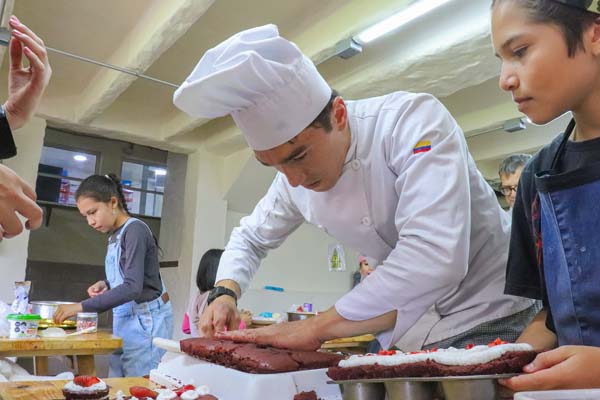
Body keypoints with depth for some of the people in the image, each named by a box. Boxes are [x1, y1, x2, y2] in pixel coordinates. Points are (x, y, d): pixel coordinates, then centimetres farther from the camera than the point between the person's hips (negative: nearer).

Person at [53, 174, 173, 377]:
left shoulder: (135, 229, -13)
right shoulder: (115, 235, 10)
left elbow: (133, 287, -21)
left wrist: (81, 306, -21)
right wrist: (106, 284, 0)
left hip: (145, 320, -8)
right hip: (124, 319, 8)